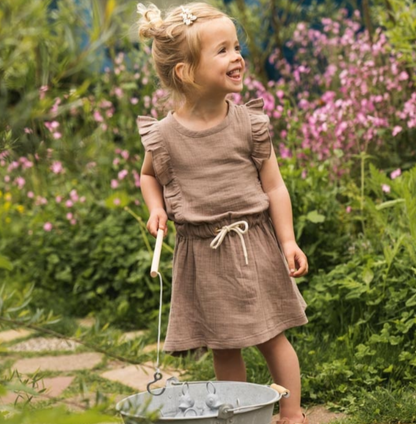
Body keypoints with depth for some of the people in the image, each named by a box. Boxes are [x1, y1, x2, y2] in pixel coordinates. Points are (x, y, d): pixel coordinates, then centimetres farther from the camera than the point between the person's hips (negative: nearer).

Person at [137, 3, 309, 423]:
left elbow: (274, 186, -1)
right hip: (201, 251, 1)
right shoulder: (164, 134, -6)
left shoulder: (248, 123, -5)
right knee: (223, 347, 9)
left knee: (271, 335, 6)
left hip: (252, 243, 0)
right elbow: (149, 175, 16)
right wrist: (156, 210, -3)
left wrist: (288, 241, -7)